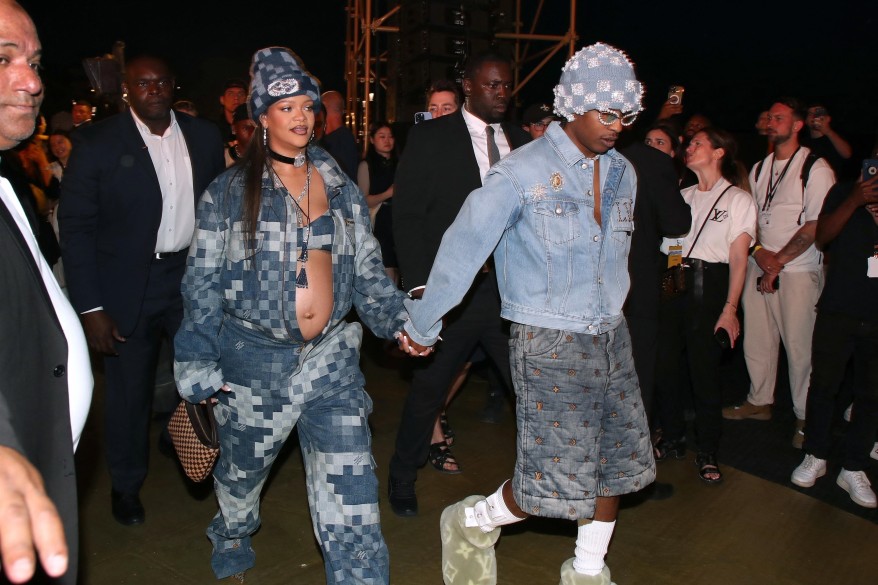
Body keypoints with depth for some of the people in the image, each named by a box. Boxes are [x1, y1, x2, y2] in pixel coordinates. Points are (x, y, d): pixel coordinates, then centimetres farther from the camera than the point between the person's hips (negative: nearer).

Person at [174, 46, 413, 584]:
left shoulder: (341, 187, 6)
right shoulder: (230, 192, -3)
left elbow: (368, 269, 8)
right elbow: (203, 281, -3)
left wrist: (398, 319, -7)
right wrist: (197, 366, -7)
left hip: (332, 355, 2)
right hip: (256, 359, -1)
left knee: (351, 487, -3)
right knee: (244, 467, 21)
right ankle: (232, 537, 53)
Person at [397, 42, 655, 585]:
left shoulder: (622, 173, 5)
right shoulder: (523, 172, -14)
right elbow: (464, 245, -11)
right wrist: (422, 325, -7)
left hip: (611, 336, 7)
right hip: (549, 342, -7)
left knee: (619, 464, 12)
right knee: (561, 481, -6)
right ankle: (472, 521, 22)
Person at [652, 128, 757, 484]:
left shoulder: (739, 199, 3)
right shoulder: (683, 195, 18)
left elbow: (738, 259, -4)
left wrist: (730, 309, -12)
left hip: (708, 286, -5)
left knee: (705, 371, -3)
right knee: (664, 365, 4)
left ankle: (707, 452, 12)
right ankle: (673, 439, 21)